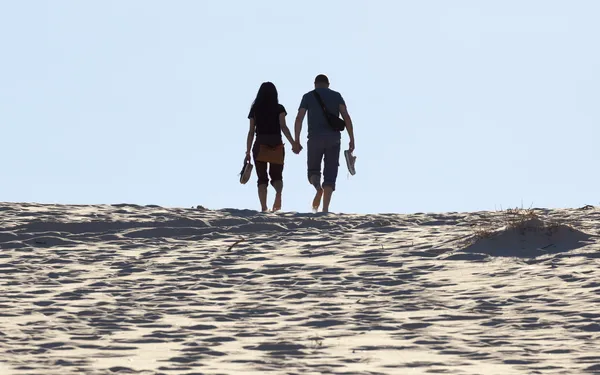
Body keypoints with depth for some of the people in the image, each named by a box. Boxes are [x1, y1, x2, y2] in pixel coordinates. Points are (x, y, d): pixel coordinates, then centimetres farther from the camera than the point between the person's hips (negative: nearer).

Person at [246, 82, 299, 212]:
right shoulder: (279, 108, 4)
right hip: (277, 145, 0)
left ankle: (264, 207, -9)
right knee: (276, 175, 8)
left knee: (262, 178, 5)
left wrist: (248, 152, 8)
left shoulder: (255, 109, 7)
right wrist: (293, 143, -12)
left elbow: (251, 131, 6)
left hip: (260, 146, 0)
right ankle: (278, 193, -26)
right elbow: (283, 127, -9)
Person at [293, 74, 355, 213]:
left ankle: (318, 188, -20)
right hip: (333, 139, 1)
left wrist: (296, 141, -1)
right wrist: (352, 140, -2)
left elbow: (299, 119, -1)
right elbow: (346, 117, -1)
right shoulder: (336, 96, 10)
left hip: (315, 139, -1)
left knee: (313, 170, 14)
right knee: (330, 174, 4)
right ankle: (325, 208, -8)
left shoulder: (308, 96, 9)